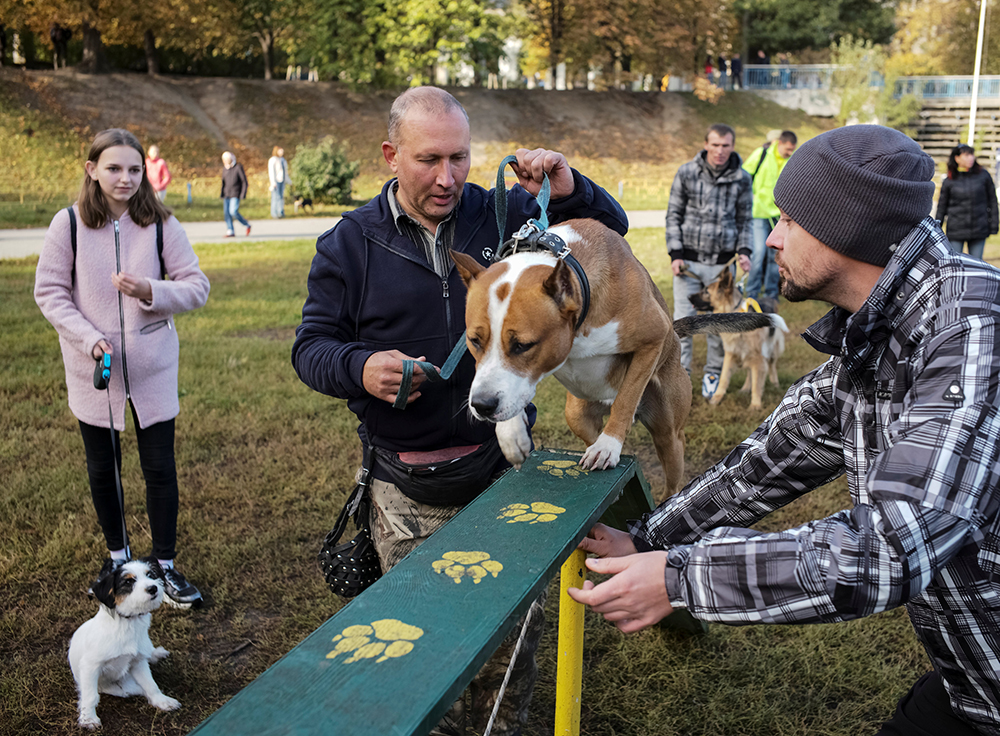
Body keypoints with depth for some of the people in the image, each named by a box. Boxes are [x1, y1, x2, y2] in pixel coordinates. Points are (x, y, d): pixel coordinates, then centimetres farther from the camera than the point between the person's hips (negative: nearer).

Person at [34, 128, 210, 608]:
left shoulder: (161, 224, -6)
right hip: (93, 370, 1)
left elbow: (197, 288, -5)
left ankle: (165, 566, 21)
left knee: (160, 469, 4)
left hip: (152, 369, 0)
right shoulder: (68, 224, -6)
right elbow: (48, 292, -2)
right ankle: (118, 557, 35)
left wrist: (151, 291, -22)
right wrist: (87, 337, -14)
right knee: (102, 469, 15)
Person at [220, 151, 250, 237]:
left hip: (235, 194, -6)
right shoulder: (224, 168, 11)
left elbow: (244, 182, -6)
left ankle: (247, 225, 3)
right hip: (226, 194, 6)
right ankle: (230, 231, 4)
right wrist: (222, 194, 15)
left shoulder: (238, 167, -7)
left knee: (233, 211, -17)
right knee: (226, 212, -1)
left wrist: (243, 194, -12)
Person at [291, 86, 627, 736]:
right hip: (408, 485, -1)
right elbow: (311, 345, 2)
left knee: (518, 622, 13)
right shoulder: (351, 244, -1)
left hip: (504, 466, 1)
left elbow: (609, 229, 9)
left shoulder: (505, 215, 1)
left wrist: (570, 190, -14)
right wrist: (360, 368, -20)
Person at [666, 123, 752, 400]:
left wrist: (744, 251, -3)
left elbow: (744, 221, 12)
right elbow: (673, 215, 3)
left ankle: (713, 374, 24)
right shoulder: (687, 173, -1)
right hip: (688, 261, -1)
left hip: (722, 263, 1)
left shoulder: (742, 179, 3)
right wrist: (675, 254, -4)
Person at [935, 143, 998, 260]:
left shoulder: (983, 175, 4)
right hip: (956, 231, -1)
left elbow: (992, 200, 8)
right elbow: (941, 207, 7)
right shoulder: (949, 181, 2)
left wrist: (993, 225, 4)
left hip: (979, 229, 1)